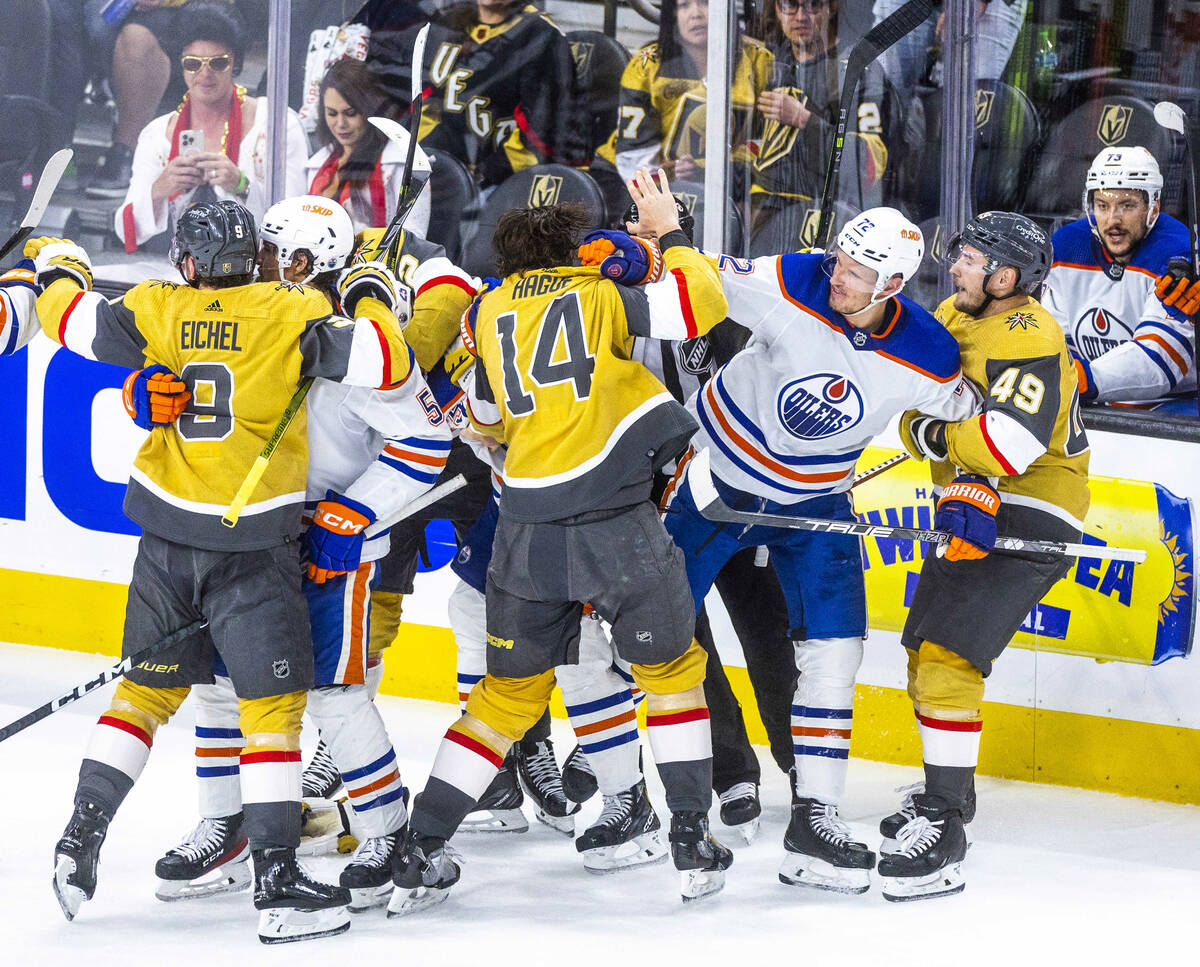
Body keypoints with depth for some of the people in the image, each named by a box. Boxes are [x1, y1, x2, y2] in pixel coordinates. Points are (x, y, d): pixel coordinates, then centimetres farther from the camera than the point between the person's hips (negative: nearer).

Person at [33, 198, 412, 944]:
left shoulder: (157, 312, 0)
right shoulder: (291, 316, -10)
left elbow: (71, 318, 13)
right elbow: (384, 360, -15)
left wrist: (58, 265, 34)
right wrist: (372, 295, 4)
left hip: (168, 532, 4)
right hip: (253, 544, -4)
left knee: (149, 685, 19)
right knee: (273, 704, 0)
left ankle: (81, 837, 16)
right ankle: (276, 880, -4)